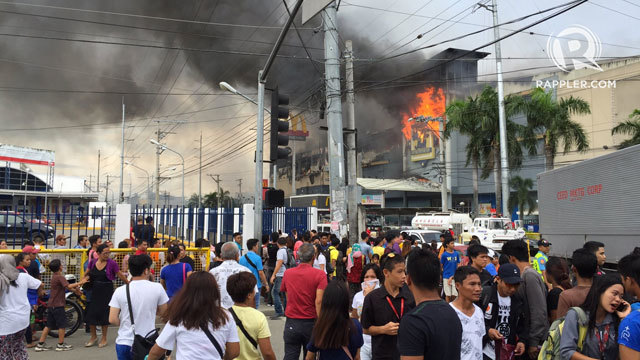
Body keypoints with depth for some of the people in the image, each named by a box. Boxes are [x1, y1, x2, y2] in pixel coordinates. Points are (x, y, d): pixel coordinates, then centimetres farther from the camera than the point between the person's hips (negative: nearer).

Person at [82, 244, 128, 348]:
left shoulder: (112, 263, -11)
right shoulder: (92, 262, -1)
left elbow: (120, 276, -2)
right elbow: (88, 274, 16)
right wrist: (85, 279, -4)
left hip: (106, 292, -3)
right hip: (94, 291, 4)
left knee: (104, 314, 4)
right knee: (91, 313, 6)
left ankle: (104, 338, 21)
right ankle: (93, 337, 27)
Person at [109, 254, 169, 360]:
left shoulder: (120, 291, -8)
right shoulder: (157, 288, -10)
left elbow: (112, 320, -8)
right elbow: (162, 312, 3)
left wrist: (125, 323, 11)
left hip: (124, 343, 1)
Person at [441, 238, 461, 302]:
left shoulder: (456, 253, 4)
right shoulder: (444, 254, -7)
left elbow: (458, 264, 10)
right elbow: (441, 266, 0)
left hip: (454, 277, 3)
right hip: (446, 277, -3)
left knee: (454, 295, 4)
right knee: (448, 295, 3)